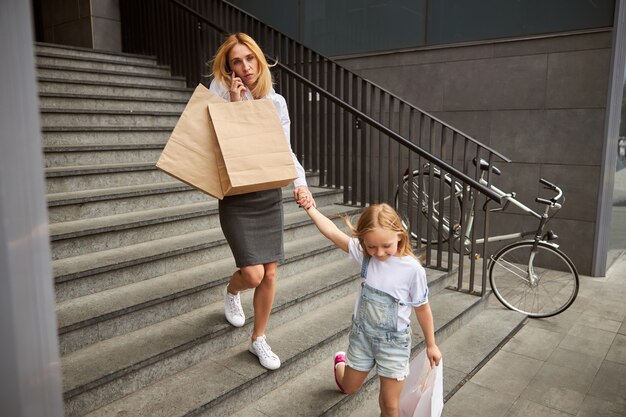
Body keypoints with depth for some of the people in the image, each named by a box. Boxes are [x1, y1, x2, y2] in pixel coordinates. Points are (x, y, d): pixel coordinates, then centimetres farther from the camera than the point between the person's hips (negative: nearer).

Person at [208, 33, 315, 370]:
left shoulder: (276, 102, 4)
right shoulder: (222, 94, -5)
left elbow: (285, 150, 1)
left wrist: (300, 184, -15)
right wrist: (235, 104, -20)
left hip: (269, 196, 4)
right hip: (236, 198, -3)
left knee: (269, 274, 6)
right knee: (253, 274, -7)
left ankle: (258, 339, 28)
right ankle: (231, 292, 33)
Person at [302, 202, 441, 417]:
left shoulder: (413, 269, -22)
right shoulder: (364, 253, -14)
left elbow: (422, 309, -10)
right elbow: (333, 232, -15)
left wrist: (431, 345, 1)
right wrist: (311, 208, -21)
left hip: (394, 342, -3)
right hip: (362, 334, 3)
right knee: (349, 388, 25)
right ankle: (341, 362, 59)